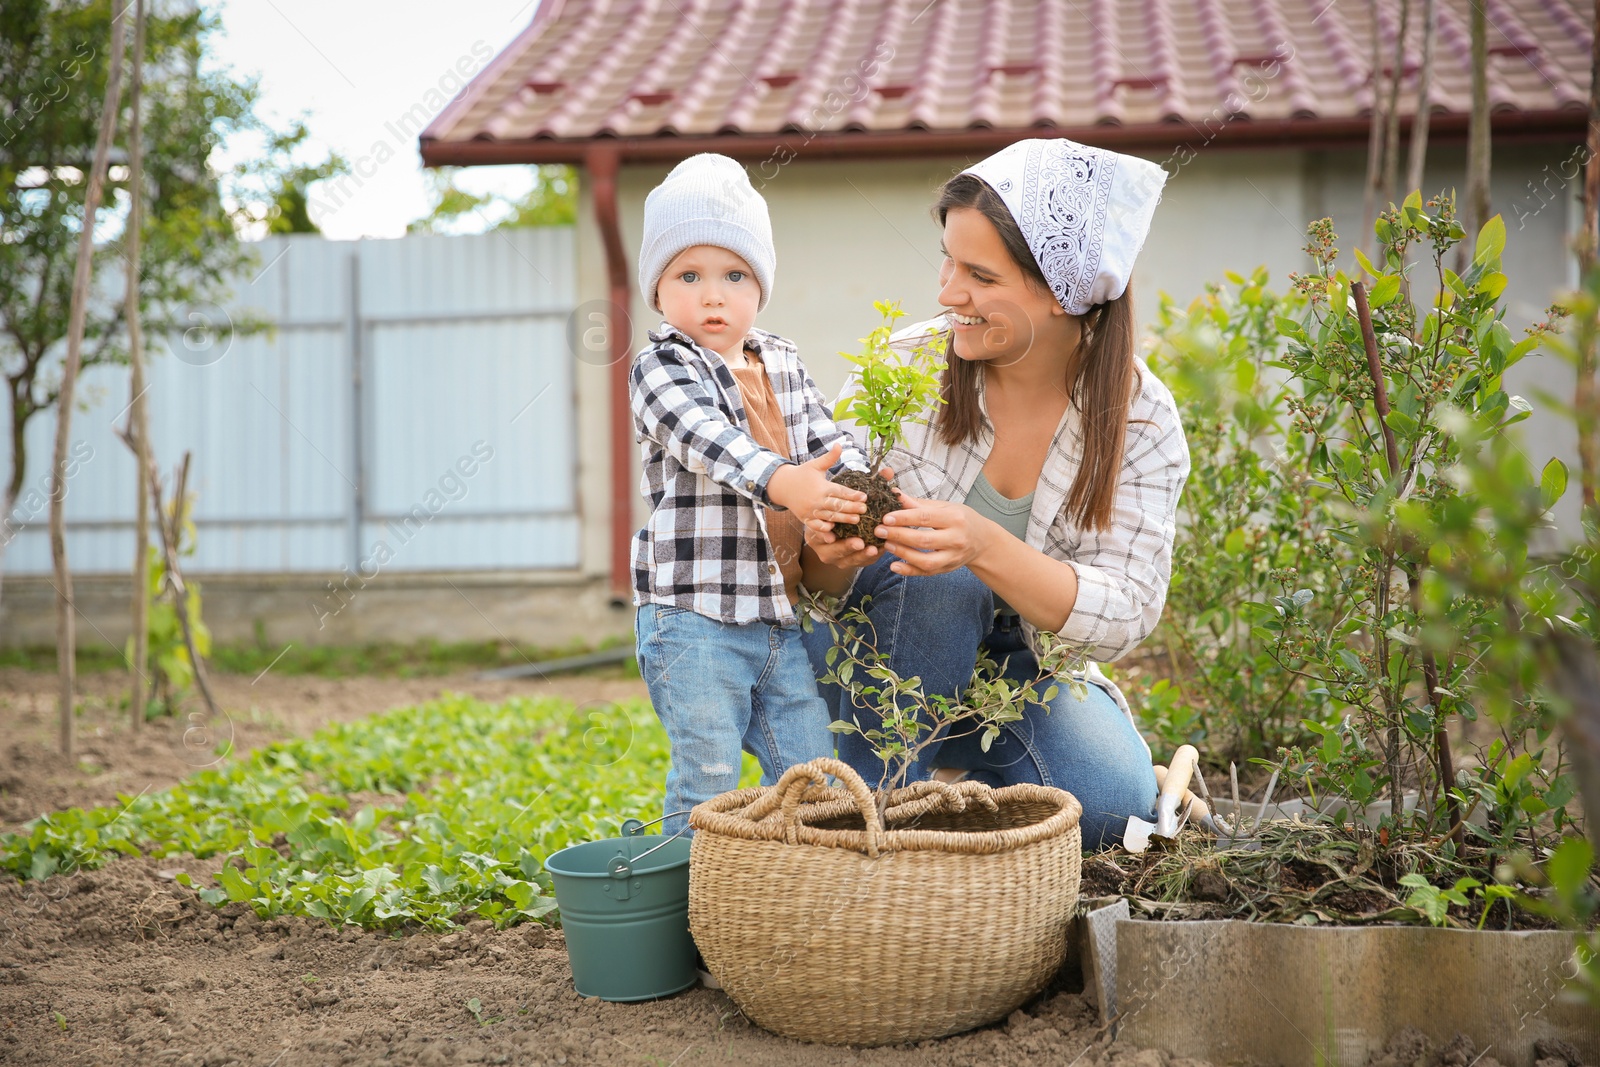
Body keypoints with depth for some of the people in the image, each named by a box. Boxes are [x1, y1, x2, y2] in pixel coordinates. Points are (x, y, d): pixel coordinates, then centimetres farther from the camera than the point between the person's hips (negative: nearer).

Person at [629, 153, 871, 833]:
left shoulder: (782, 364, 13)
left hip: (780, 617, 7)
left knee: (814, 776, 11)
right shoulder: (660, 369, -8)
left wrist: (856, 487, -12)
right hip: (694, 618, -6)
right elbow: (707, 438, -26)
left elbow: (825, 438, 12)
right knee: (708, 782, -4)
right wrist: (783, 480, -44)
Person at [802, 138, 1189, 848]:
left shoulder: (1139, 419, -12)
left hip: (1018, 667, 1)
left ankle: (960, 775, 4)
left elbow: (1124, 616, -21)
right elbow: (826, 584, -9)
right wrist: (834, 554, -35)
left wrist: (986, 546, -38)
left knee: (1111, 802, -26)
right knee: (936, 575, -32)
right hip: (879, 657, -1)